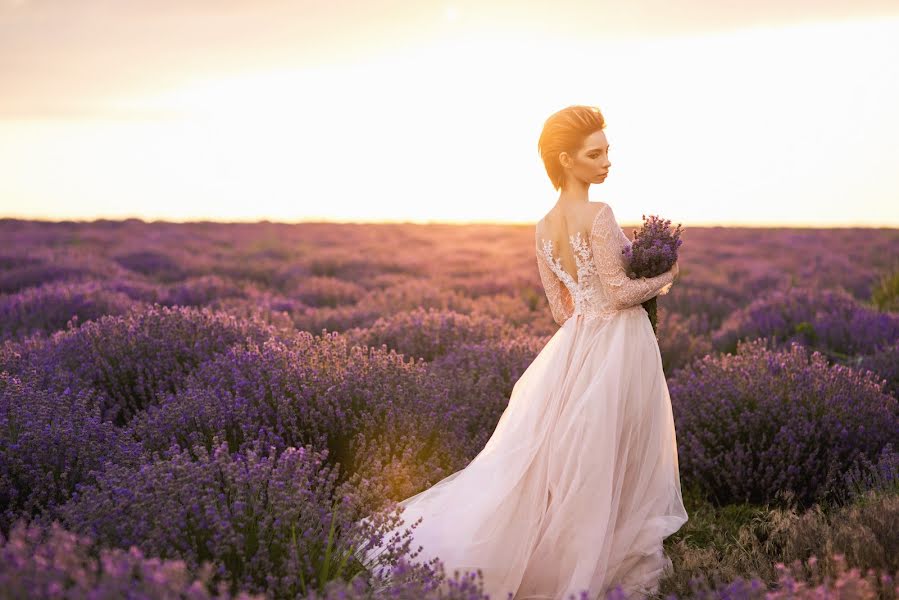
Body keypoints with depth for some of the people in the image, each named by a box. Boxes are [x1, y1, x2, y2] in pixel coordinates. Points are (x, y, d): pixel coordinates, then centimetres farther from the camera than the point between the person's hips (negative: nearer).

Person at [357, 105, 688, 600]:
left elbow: (560, 309, 10)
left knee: (566, 456, 16)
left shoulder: (543, 229, 7)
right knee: (608, 457, 3)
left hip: (576, 345, 7)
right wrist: (664, 277, 2)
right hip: (619, 343, -7)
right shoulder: (599, 215, -16)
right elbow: (619, 291, -15)